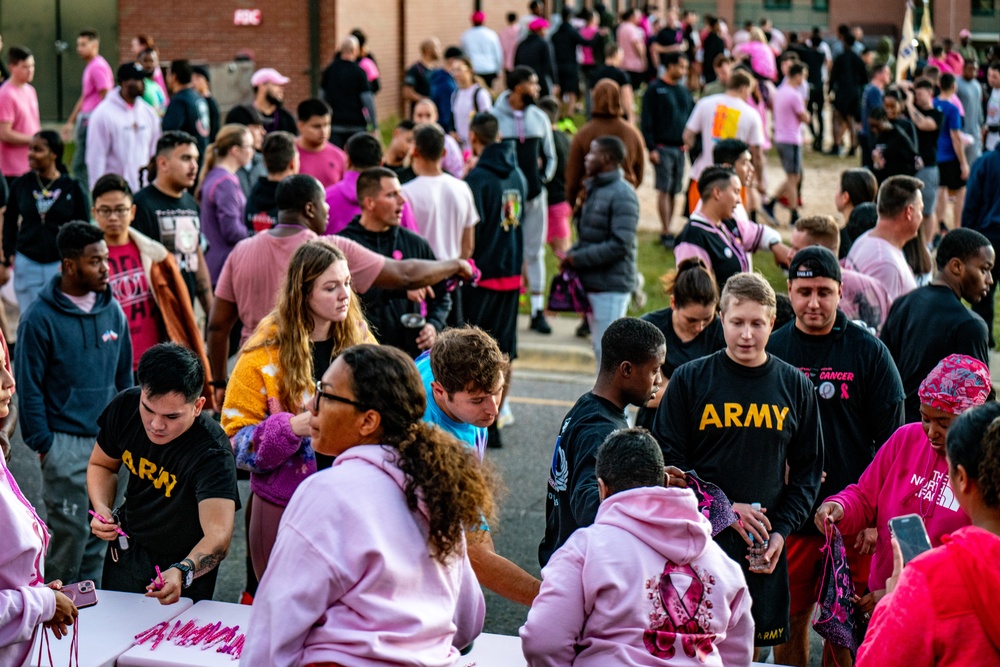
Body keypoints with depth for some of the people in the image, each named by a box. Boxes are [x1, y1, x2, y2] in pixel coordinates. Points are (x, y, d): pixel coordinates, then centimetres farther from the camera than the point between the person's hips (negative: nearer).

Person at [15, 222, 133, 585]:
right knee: (70, 531, -5)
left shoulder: (113, 311, 5)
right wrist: (42, 443, -9)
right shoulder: (40, 319, -11)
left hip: (109, 442, 5)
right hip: (65, 443, -5)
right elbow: (29, 387, -8)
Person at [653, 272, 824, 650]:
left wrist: (782, 530, -2)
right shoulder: (690, 379, -1)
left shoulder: (796, 386, 6)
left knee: (753, 647, 8)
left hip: (764, 548, 2)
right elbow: (667, 461, -2)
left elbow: (807, 470, 11)